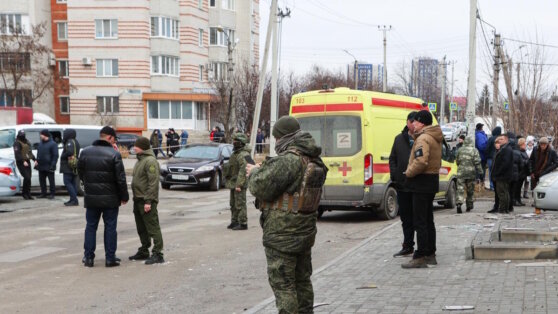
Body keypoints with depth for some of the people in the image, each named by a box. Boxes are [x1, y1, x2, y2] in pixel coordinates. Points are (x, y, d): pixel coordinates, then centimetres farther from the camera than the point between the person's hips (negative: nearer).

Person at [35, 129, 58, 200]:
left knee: (51, 181, 0)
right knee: (42, 180, 11)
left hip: (49, 167, -8)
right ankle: (43, 193, 20)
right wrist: (37, 160, 7)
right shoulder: (40, 143, 14)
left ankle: (52, 194, 6)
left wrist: (52, 165, -19)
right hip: (41, 166, 8)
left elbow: (55, 156, -12)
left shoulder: (52, 144, -10)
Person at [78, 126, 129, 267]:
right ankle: (110, 258, 8)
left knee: (91, 226, 12)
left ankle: (88, 257, 13)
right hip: (110, 198, -3)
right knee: (110, 227, 5)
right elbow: (120, 178, -11)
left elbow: (80, 173, 11)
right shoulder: (114, 154, -12)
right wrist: (124, 196, -2)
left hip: (91, 197, 4)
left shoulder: (85, 152, 2)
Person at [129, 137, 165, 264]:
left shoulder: (150, 161, -15)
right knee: (141, 229, 16)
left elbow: (153, 182, -20)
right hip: (138, 200, 10)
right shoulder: (140, 160, 17)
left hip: (147, 201, -10)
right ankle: (143, 252, 26)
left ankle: (157, 254, -6)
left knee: (153, 228, -7)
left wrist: (148, 201, -23)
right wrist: (136, 198, 16)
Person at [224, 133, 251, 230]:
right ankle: (234, 221, 24)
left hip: (239, 184, -10)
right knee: (233, 204, 15)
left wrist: (239, 185, -26)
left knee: (240, 204, -7)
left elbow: (243, 171, -24)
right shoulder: (235, 153, 16)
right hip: (233, 183, 10)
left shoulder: (243, 155, -17)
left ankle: (243, 223, -3)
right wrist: (231, 183, 21)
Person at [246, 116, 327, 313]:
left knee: (282, 284, -1)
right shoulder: (314, 159, 8)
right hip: (306, 231, 9)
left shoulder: (288, 160, -21)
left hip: (282, 235, -9)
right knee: (302, 280, 20)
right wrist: (263, 169, 13)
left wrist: (254, 173, 1)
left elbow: (261, 187, -20)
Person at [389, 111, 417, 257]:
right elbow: (392, 159, 15)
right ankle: (408, 246, 25)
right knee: (406, 217, 14)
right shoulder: (399, 139, 11)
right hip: (403, 185, 5)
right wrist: (394, 175, 2)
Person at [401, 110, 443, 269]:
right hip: (432, 180, 10)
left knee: (420, 222, -7)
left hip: (422, 183, -10)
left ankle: (421, 257, -7)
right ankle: (430, 254, 21)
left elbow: (421, 162, -29)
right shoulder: (435, 138, 16)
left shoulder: (423, 138, -17)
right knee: (428, 220, 15)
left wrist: (409, 172, -13)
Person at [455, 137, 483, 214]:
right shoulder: (474, 150, -5)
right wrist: (480, 172, -2)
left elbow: (457, 161, 15)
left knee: (460, 189, -3)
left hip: (461, 172, 1)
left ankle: (459, 204, -22)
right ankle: (469, 205, 19)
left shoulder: (460, 150, 5)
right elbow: (477, 162, -8)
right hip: (471, 173, -1)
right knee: (470, 190, 12)